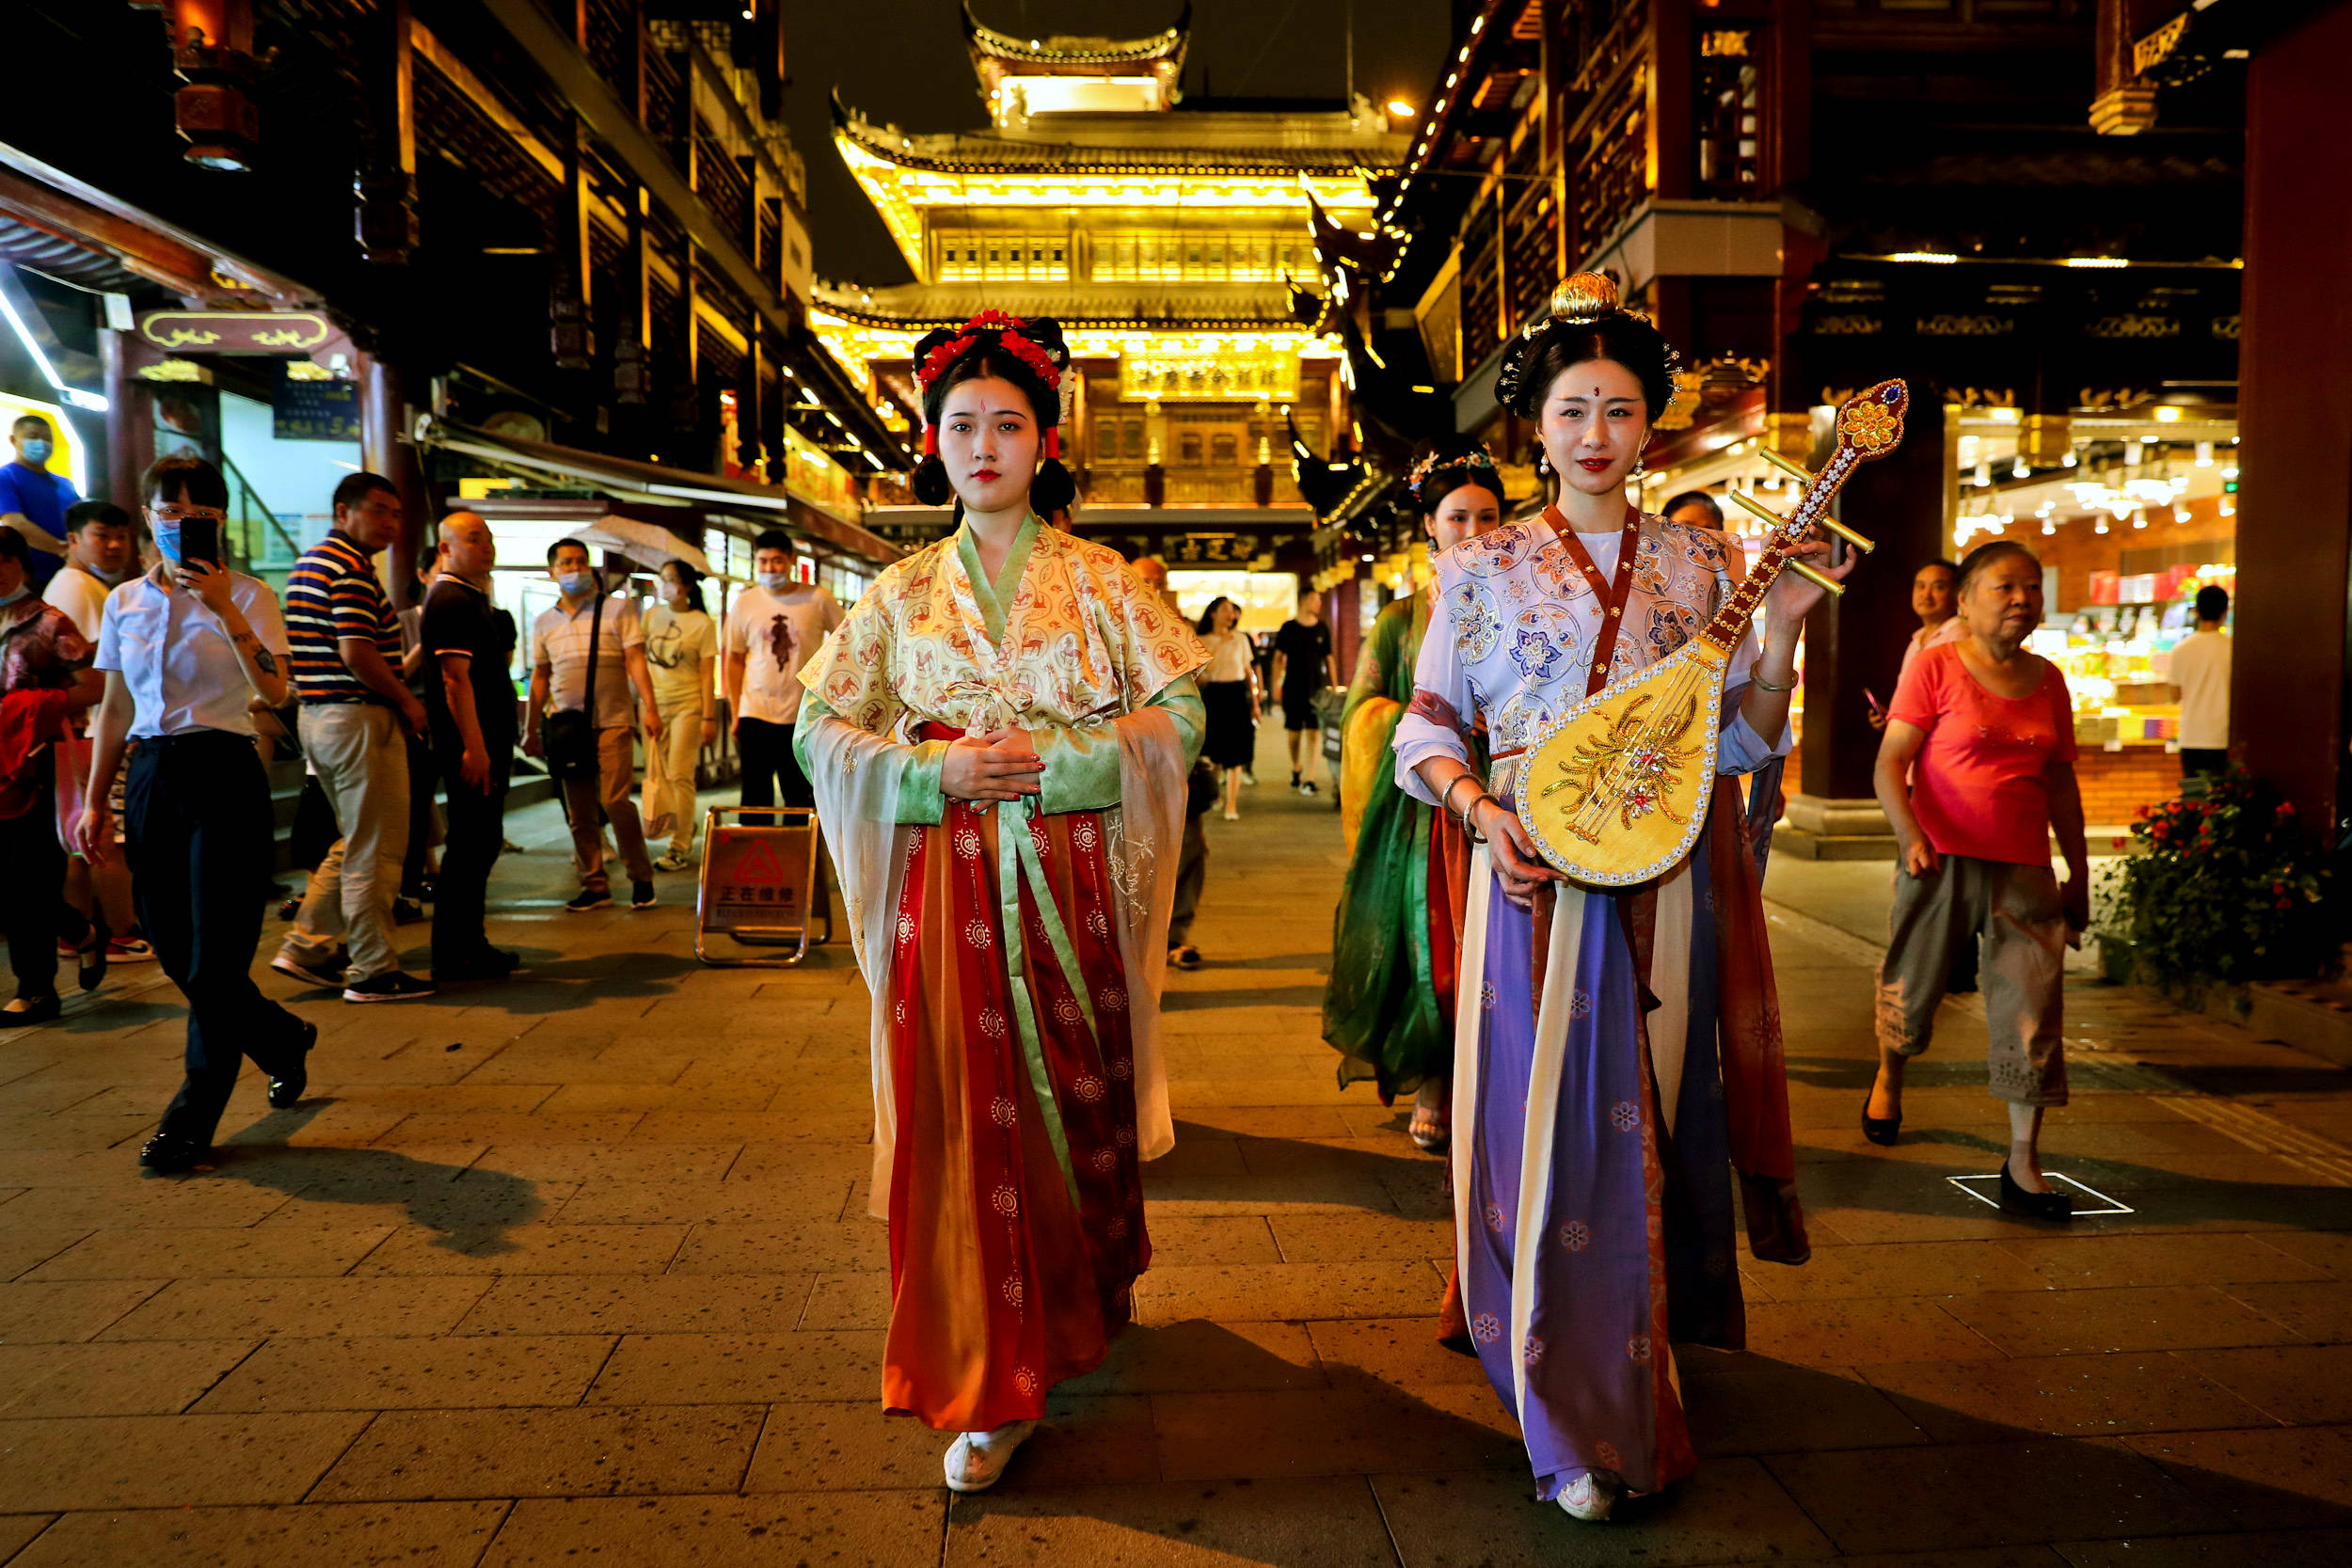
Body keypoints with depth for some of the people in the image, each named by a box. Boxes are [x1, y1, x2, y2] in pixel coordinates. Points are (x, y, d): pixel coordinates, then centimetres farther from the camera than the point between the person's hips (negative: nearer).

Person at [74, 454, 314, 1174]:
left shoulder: (246, 595, -3)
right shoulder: (124, 601, 11)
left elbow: (275, 691, -18)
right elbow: (115, 709, 15)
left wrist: (225, 609, -27)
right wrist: (93, 802, 12)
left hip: (224, 776, -5)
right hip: (149, 777, 5)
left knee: (213, 958, -4)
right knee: (174, 950, 9)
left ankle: (192, 1118, 11)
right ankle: (285, 1040, 33)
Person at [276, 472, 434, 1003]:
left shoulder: (307, 564, 18)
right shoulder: (352, 568, -15)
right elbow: (356, 654, -23)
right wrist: (407, 701, -11)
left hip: (318, 715, 10)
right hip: (361, 719, -10)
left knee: (356, 842, 21)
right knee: (376, 851, -3)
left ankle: (306, 946, 21)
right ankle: (374, 972, 4)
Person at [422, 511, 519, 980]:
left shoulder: (474, 599, 20)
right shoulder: (449, 601, -12)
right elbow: (455, 679, -20)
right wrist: (474, 747, -25)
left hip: (488, 740, 11)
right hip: (471, 744, -11)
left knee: (481, 842, 15)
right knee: (470, 845, -7)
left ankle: (471, 945, 23)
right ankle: (452, 957, -1)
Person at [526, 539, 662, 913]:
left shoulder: (617, 609, 3)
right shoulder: (544, 622, 14)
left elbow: (635, 660, -4)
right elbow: (540, 677, 19)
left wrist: (649, 707, -15)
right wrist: (531, 729, 17)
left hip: (612, 720, -4)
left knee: (615, 800, -12)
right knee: (579, 811, 4)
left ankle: (641, 878, 2)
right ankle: (595, 885, 11)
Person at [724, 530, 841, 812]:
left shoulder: (818, 599, -1)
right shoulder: (744, 603, 4)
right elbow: (735, 659, 12)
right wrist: (735, 714, 8)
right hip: (755, 715, 1)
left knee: (801, 800, 5)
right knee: (755, 799, 0)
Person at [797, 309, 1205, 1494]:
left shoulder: (1100, 581, 5)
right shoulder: (902, 593, 9)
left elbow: (1179, 711, -2)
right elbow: (820, 728, 5)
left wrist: (1053, 761, -15)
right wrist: (936, 772, -12)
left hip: (1072, 887, -1)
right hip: (947, 894, 1)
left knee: (1079, 1098, 7)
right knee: (965, 1118, 0)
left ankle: (1089, 1301, 33)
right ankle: (994, 1385, 16)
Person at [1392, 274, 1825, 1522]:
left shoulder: (1694, 563, 10)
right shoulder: (1484, 565, 4)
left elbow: (1742, 739, 9)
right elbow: (1429, 727, 3)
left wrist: (1782, 626, -6)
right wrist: (1483, 812, -14)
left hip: (1667, 880, 2)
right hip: (1539, 873, -2)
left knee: (1654, 1121, 9)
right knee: (1549, 1126, -3)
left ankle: (1643, 1374, 30)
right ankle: (1579, 1424, 11)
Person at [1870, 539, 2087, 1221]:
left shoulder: (2046, 679, 11)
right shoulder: (1936, 666, -4)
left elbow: (2060, 782, 17)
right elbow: (1890, 762, -10)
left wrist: (2079, 872, 17)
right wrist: (1911, 837, -24)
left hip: (2025, 870, 4)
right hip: (1943, 860, -4)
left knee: (2033, 1015, -2)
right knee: (1911, 991, 10)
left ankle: (2023, 1166, 4)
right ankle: (1888, 1075, 42)